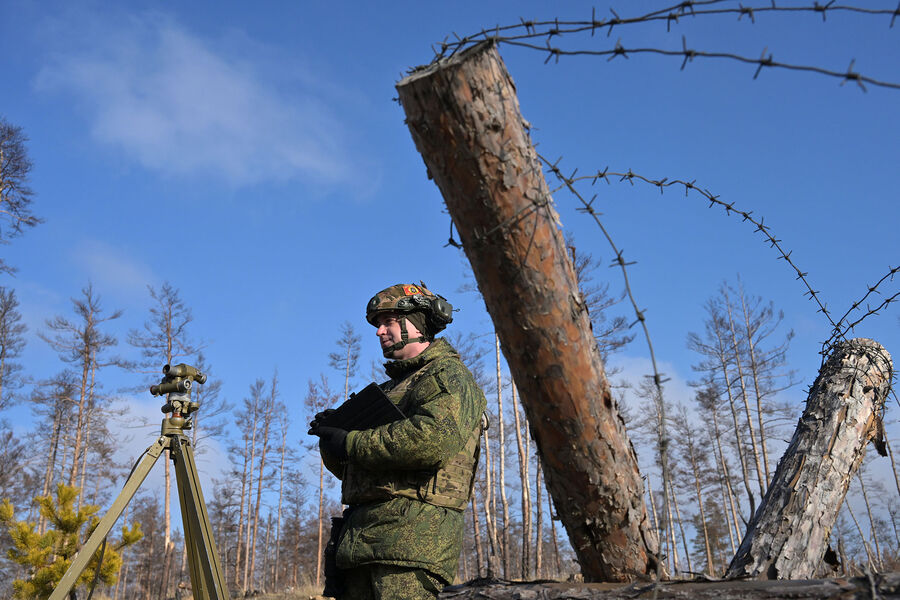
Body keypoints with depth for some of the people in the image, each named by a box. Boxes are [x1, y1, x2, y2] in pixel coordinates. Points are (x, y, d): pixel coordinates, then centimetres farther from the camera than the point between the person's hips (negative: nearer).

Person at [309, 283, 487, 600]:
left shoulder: (448, 375, -1)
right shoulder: (392, 387, 27)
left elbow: (434, 438, -23)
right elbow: (352, 470, 27)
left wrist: (350, 442, -13)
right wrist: (331, 441, 3)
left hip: (413, 536, -9)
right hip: (360, 538, 9)